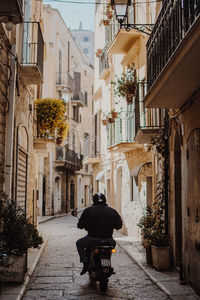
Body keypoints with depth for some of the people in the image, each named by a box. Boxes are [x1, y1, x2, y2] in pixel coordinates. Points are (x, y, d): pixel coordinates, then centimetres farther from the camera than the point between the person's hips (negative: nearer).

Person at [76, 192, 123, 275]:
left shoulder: (88, 210, -3)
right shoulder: (112, 211, 4)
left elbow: (80, 225, -1)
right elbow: (119, 225, 8)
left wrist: (86, 226, 22)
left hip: (93, 238, -2)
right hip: (108, 239, 3)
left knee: (79, 243, 25)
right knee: (113, 243, 37)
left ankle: (86, 263, 7)